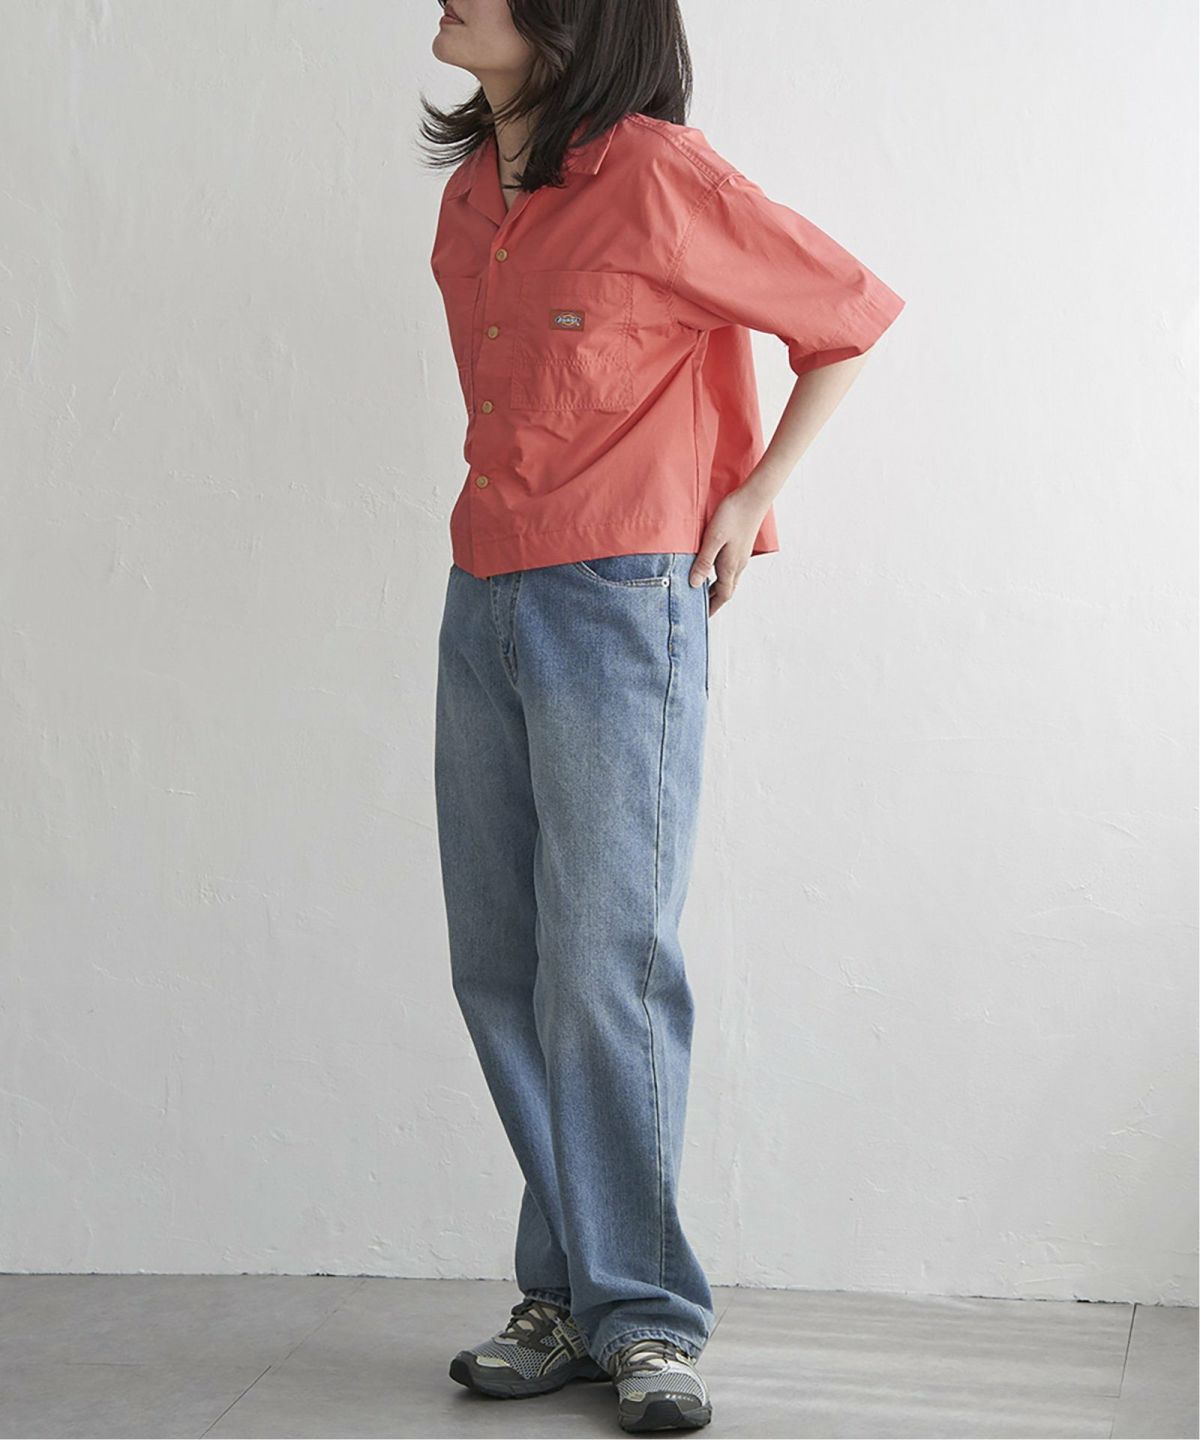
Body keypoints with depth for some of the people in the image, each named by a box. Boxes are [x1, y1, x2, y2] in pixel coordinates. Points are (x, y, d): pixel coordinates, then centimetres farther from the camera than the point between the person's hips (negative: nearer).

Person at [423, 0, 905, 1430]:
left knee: (602, 970, -5)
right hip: (480, 604, 8)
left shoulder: (656, 175, -11)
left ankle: (641, 1315, 7)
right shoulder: (472, 184, 11)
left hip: (618, 611, -7)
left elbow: (849, 317, -3)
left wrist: (753, 494, -4)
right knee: (499, 968, 8)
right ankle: (568, 1299, 18)